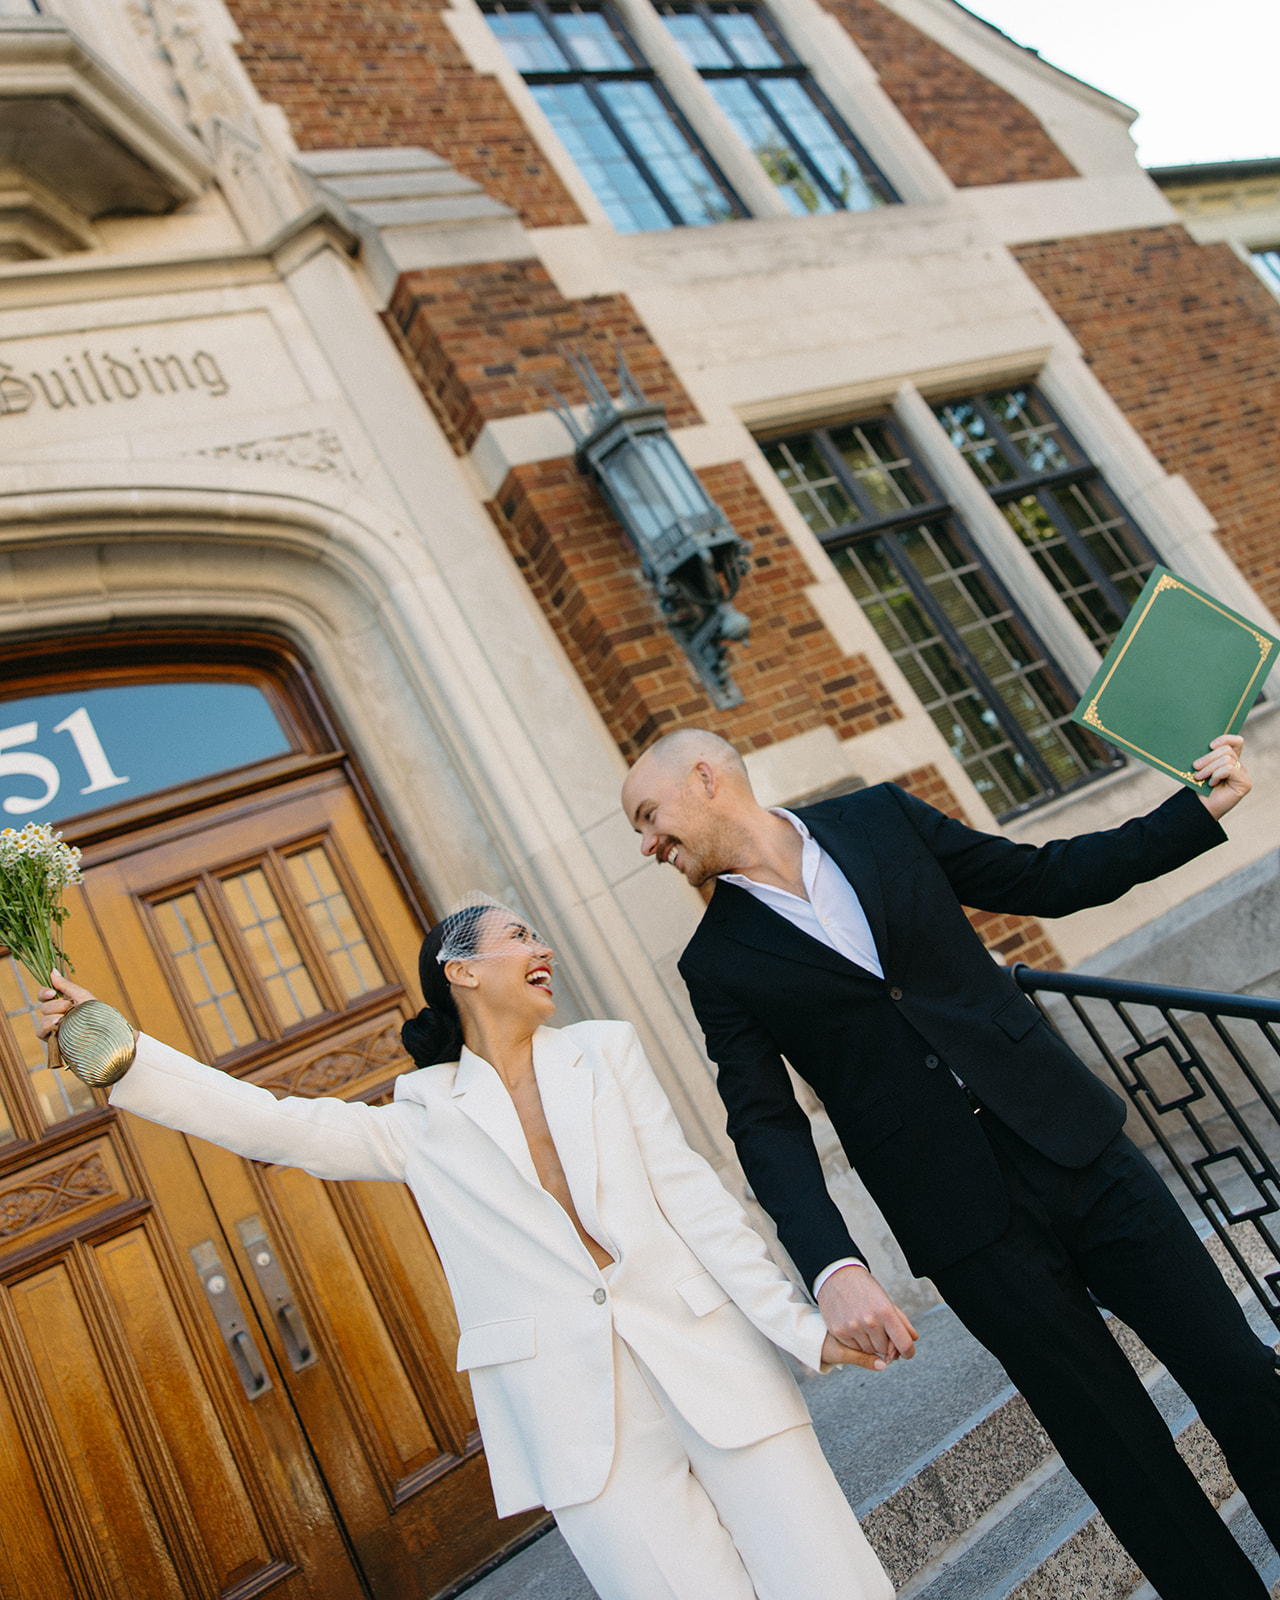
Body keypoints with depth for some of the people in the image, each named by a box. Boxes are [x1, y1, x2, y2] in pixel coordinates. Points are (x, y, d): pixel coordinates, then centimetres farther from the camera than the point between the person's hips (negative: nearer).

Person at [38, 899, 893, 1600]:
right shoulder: (423, 1118, 6)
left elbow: (692, 1195, 5)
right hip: (581, 1415, -1)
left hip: (708, 1361, 2)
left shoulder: (605, 1050, 8)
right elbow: (270, 1123, 0)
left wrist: (802, 1324, -1)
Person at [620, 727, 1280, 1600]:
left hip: (1075, 1142, 2)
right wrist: (832, 1267, -21)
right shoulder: (718, 962, -1)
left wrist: (1203, 807, 6)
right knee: (1127, 1459, 8)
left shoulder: (880, 816, 3)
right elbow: (768, 1129, -7)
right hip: (968, 1224, -1)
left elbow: (1045, 879, 10)